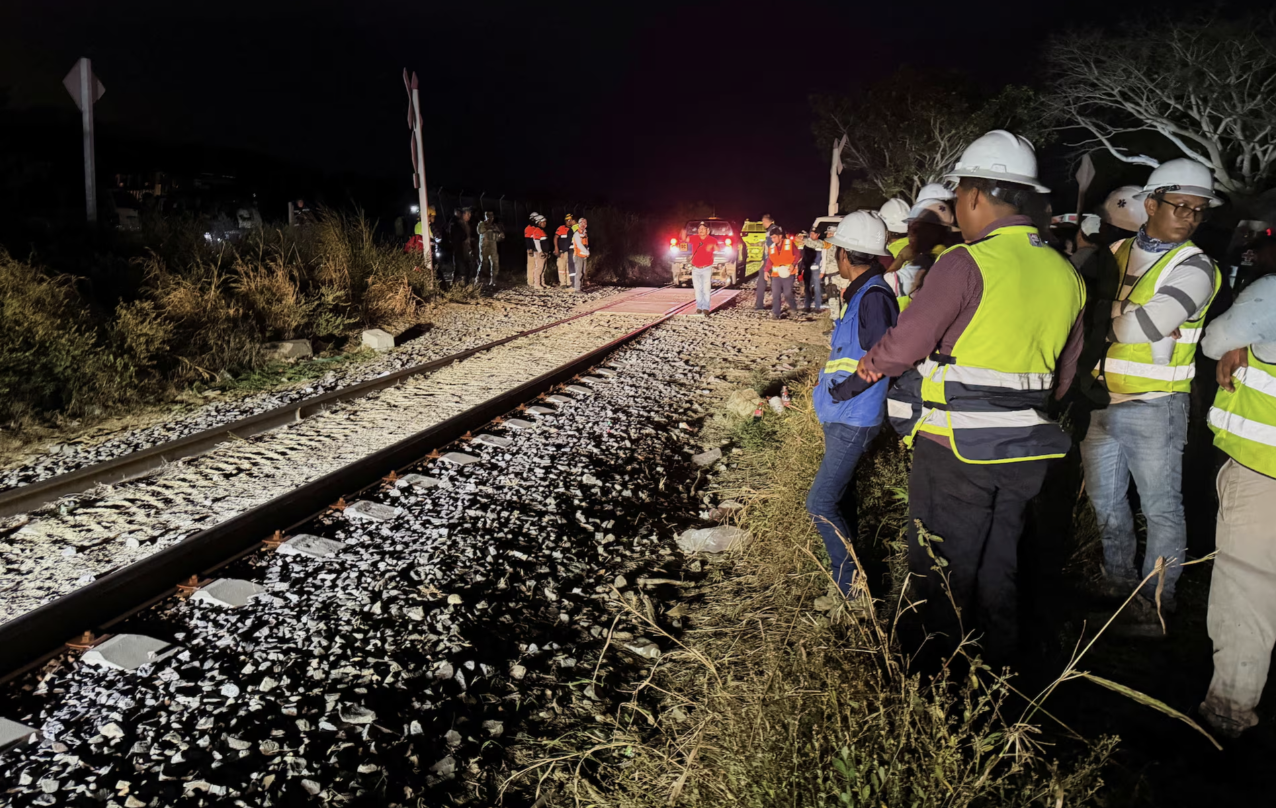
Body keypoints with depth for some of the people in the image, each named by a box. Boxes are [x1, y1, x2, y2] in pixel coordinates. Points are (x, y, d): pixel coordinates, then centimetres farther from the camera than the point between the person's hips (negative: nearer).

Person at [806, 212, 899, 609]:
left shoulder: (874, 297, -20)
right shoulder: (859, 293, 10)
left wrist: (840, 391, -17)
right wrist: (829, 388, 10)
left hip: (853, 421, -10)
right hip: (840, 417, 10)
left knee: (820, 504, -8)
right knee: (838, 492, 20)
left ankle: (851, 585, 2)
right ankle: (850, 551, 35)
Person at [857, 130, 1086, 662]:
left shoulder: (965, 264, -16)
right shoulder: (1066, 274, 7)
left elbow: (904, 345, -14)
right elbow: (1062, 375, 14)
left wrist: (872, 363, 7)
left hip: (956, 446, -7)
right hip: (1026, 450, 7)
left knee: (943, 576, 8)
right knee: (999, 570, 20)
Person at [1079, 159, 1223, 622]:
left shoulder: (1194, 268, -9)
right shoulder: (1115, 253, 8)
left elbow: (1135, 328, -20)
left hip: (1153, 409, -5)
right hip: (1100, 402, 6)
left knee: (1161, 509, 3)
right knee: (1105, 502, 17)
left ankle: (1156, 600, 18)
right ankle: (1118, 585, 36)